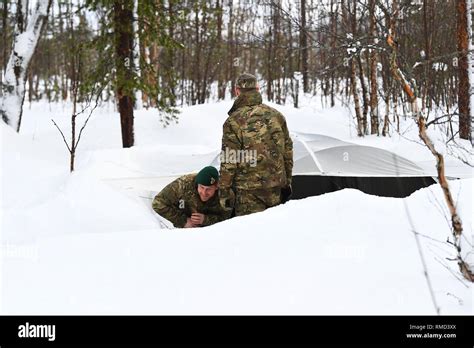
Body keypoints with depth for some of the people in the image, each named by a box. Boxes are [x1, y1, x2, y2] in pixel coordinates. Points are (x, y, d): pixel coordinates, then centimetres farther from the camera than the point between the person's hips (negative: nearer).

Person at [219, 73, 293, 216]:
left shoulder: (234, 121, -10)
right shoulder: (277, 116, 7)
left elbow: (228, 161, -10)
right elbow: (288, 150, 13)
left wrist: (224, 191, -4)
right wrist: (287, 181, 21)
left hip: (248, 190, -5)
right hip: (276, 185, 5)